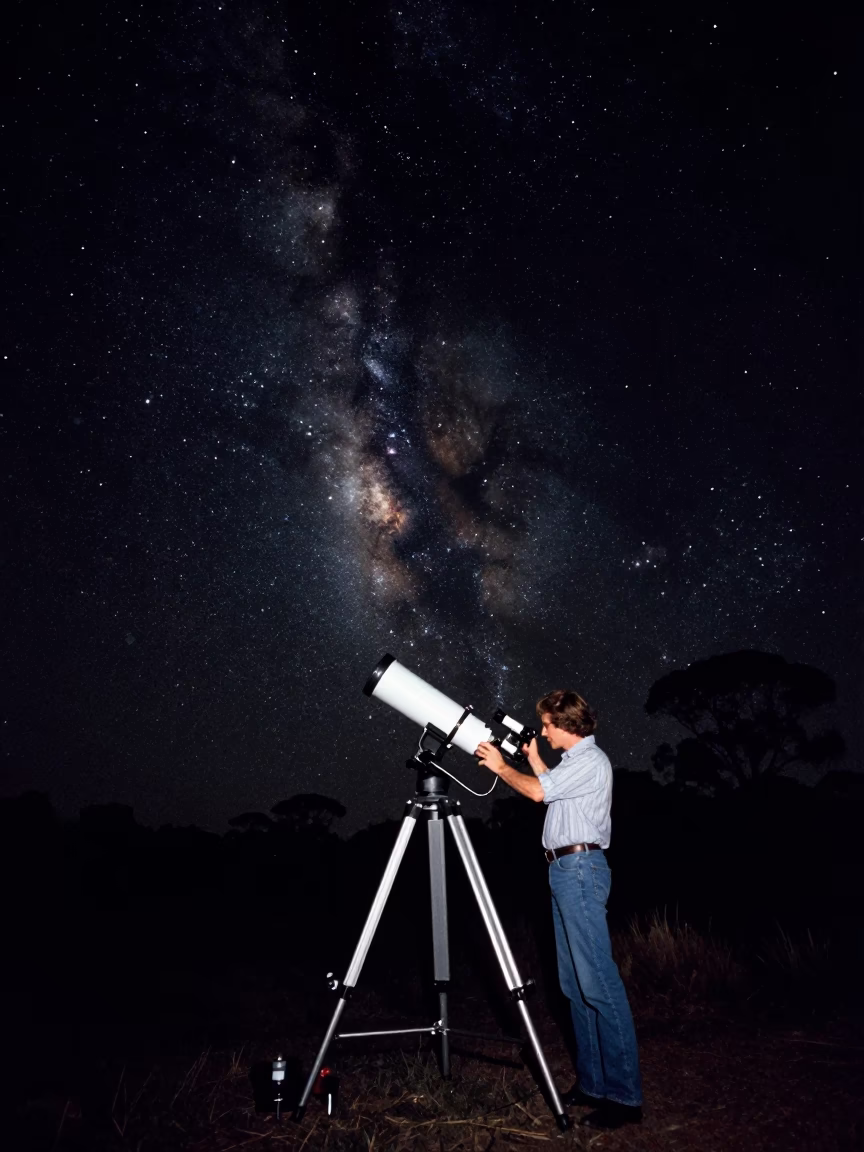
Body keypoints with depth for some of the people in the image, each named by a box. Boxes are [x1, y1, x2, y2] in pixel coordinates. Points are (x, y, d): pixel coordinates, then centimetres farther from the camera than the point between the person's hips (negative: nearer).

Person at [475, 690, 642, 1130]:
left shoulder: (591, 760, -10)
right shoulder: (574, 760, 18)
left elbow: (538, 792, -16)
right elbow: (551, 789, 30)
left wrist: (500, 766, -3)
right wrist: (534, 762, 24)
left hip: (581, 868, -10)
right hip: (564, 870, 10)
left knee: (598, 982, -10)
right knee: (574, 983, 10)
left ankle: (623, 1094, -6)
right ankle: (593, 1083, 16)